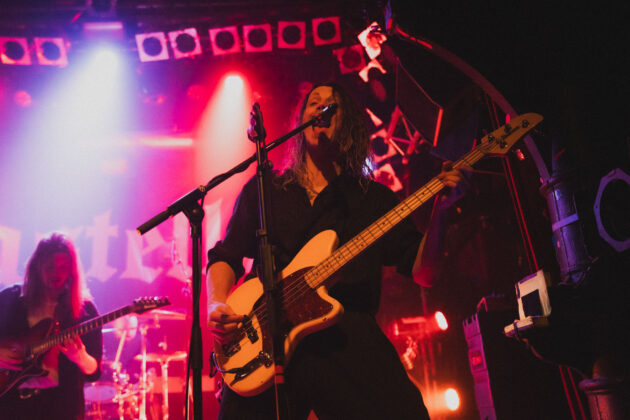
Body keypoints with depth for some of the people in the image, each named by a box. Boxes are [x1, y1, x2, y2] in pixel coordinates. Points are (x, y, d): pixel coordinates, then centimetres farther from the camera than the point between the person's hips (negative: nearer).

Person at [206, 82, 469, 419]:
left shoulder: (374, 197, 15)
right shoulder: (263, 189, 18)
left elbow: (422, 271, 9)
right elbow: (225, 256, 17)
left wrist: (440, 210, -7)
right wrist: (217, 306, -2)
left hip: (348, 337, 0)